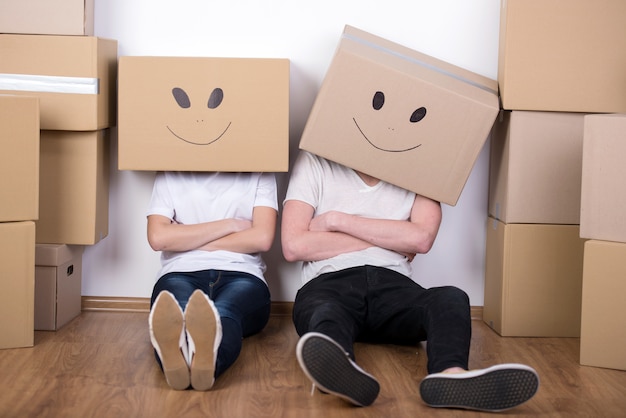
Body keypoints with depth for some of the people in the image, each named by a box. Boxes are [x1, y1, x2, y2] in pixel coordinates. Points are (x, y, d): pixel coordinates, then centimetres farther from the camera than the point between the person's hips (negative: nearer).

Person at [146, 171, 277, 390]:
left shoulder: (260, 175, 18)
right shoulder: (169, 176, 19)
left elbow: (262, 238, 2)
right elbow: (158, 237, 2)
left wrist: (188, 241, 3)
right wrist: (229, 225, 1)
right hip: (180, 275, 1)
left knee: (223, 313, -39)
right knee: (176, 313, -38)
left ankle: (208, 361, -72)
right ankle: (173, 357, -71)